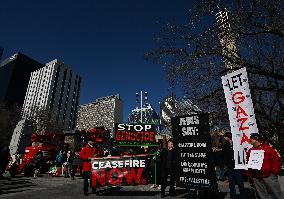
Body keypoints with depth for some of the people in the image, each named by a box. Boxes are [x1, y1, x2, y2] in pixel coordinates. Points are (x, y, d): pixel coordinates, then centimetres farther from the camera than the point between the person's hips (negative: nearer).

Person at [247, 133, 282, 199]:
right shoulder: (250, 151, 8)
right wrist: (250, 174, 8)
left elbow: (277, 159, -5)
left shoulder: (268, 148, -4)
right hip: (256, 178, 4)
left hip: (269, 176, -4)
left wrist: (275, 171, -8)